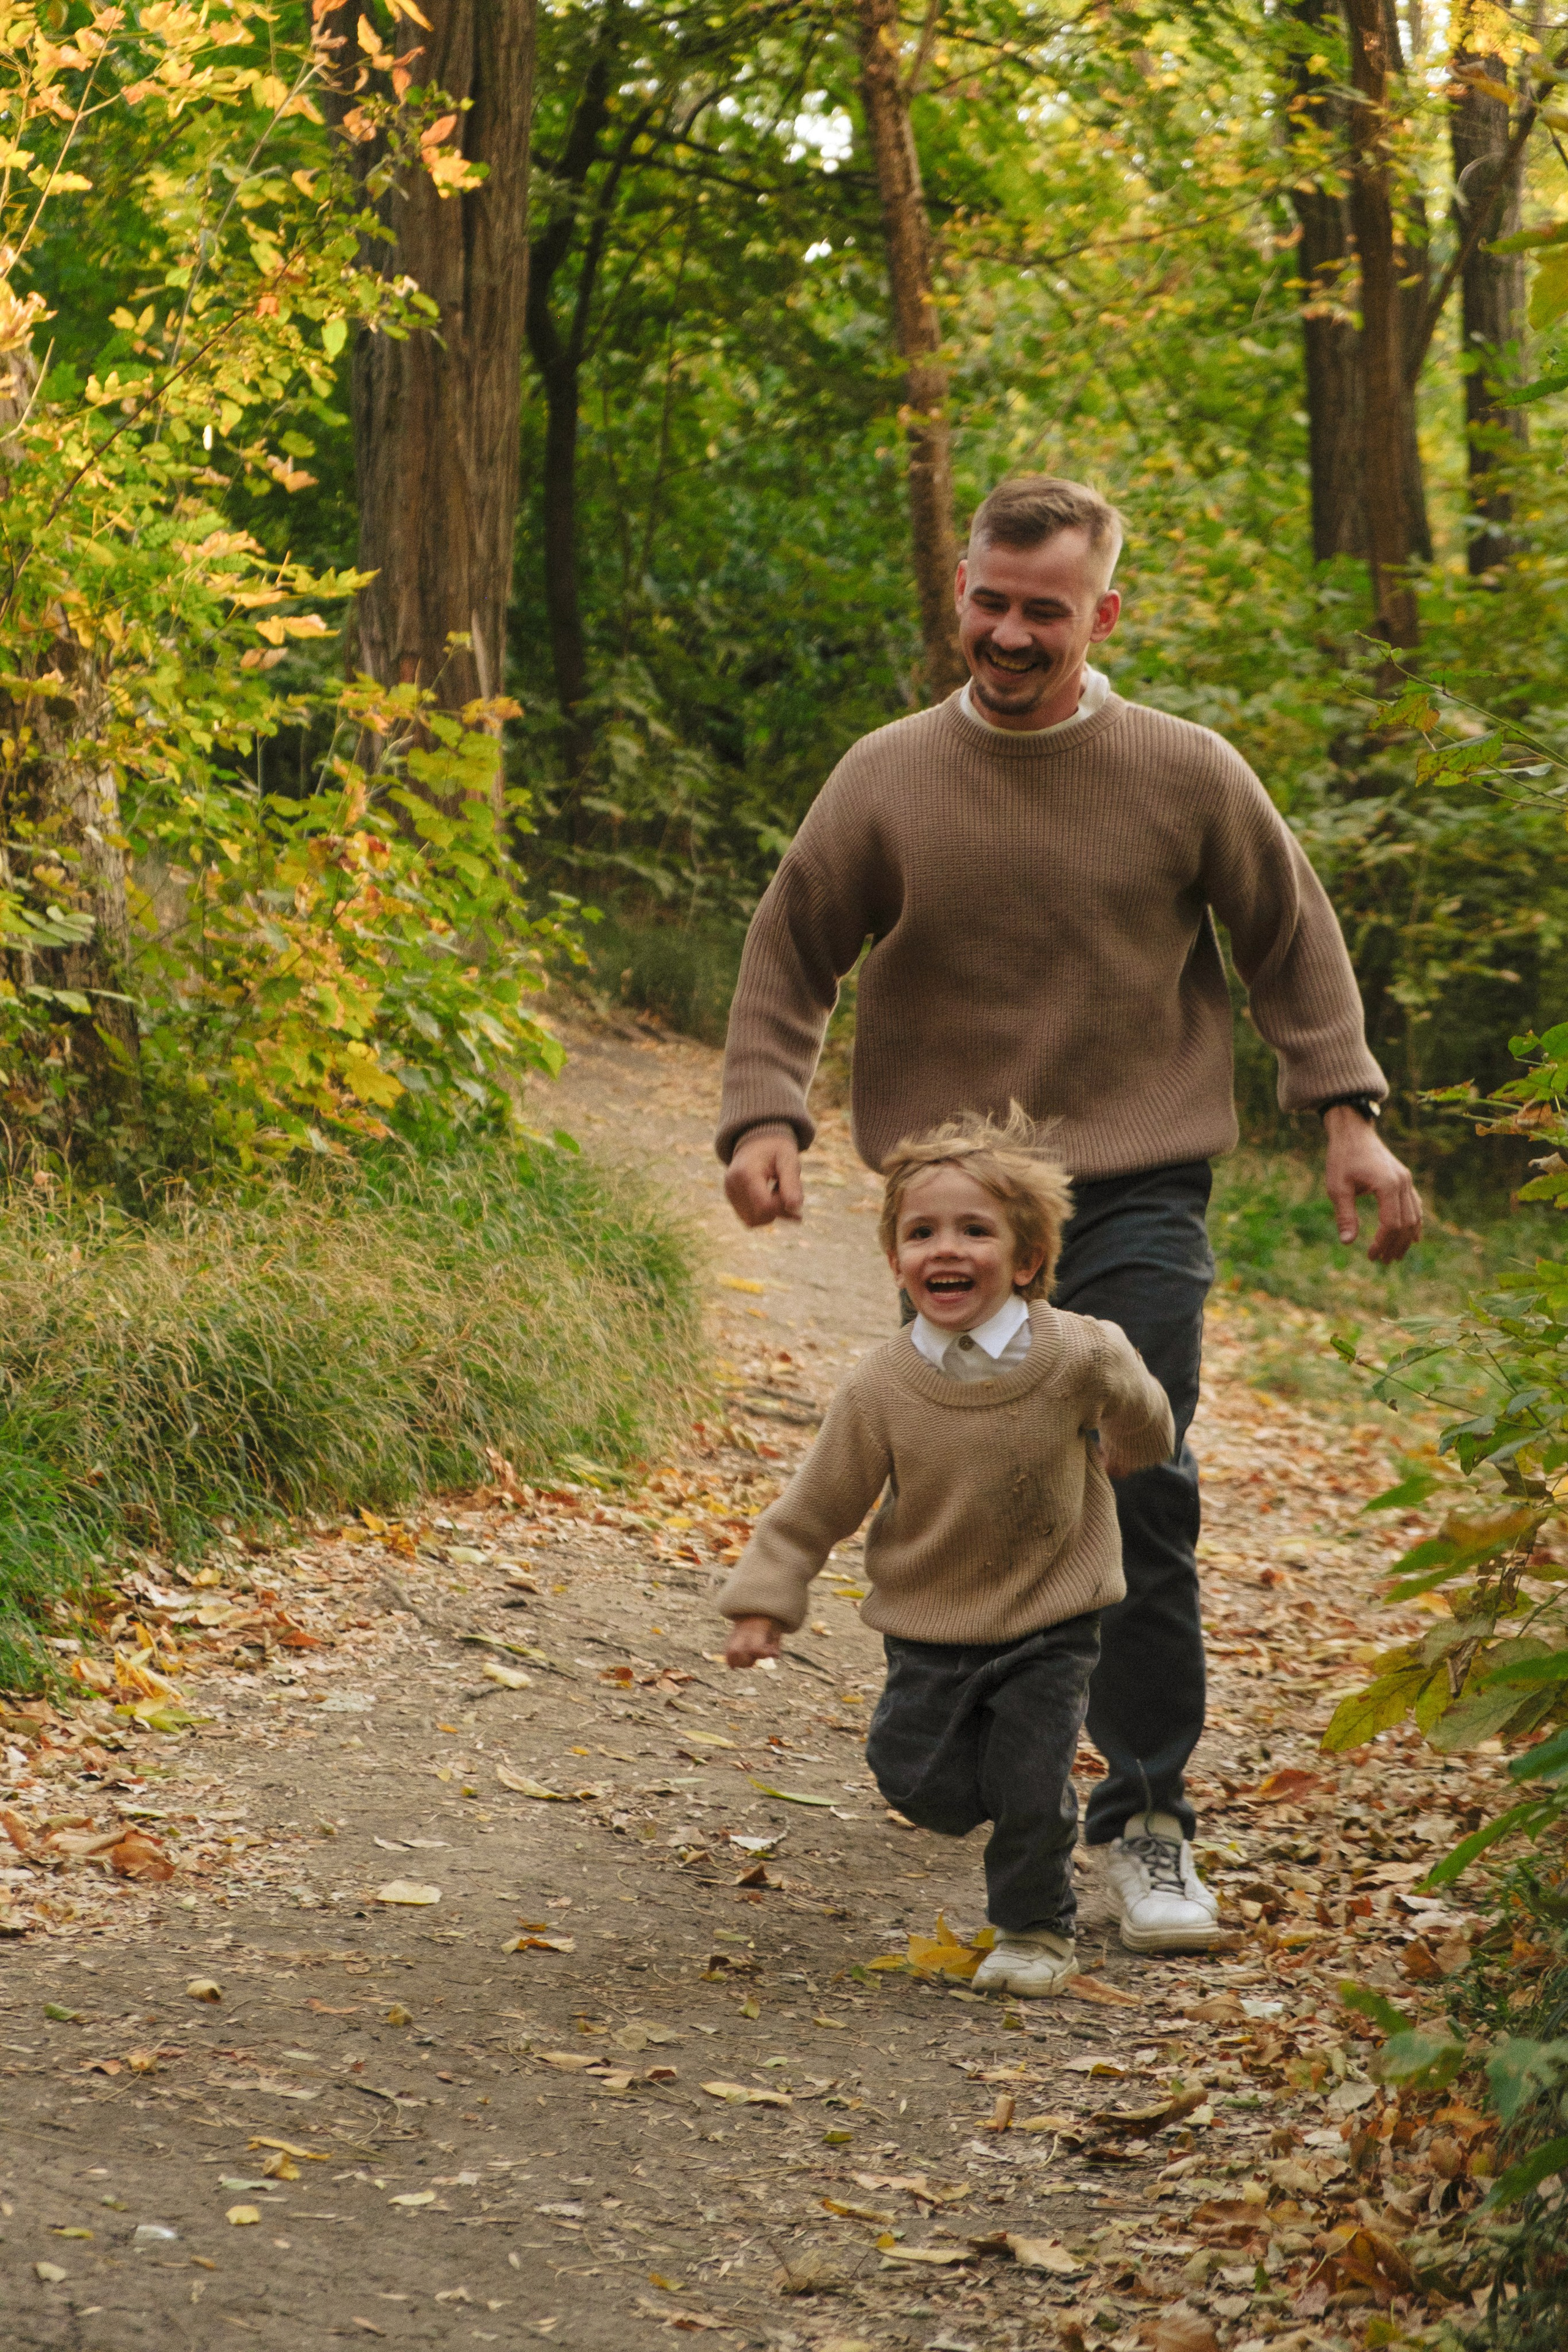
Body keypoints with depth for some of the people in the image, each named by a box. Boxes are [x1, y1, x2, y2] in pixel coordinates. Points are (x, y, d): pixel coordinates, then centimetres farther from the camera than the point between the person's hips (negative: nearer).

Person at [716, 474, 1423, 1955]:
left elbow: (1291, 940, 11)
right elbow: (789, 957, 8)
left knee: (1141, 1498, -10)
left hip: (1136, 1195, -1)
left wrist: (1348, 1119, 4)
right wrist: (764, 1119, -6)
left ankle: (1146, 1817, -1)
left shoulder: (1187, 775, -1)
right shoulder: (886, 781, 0)